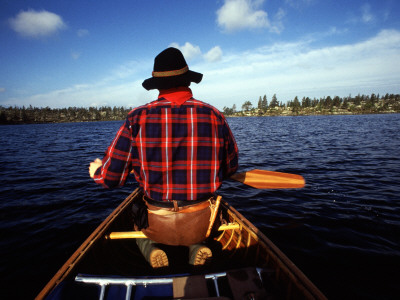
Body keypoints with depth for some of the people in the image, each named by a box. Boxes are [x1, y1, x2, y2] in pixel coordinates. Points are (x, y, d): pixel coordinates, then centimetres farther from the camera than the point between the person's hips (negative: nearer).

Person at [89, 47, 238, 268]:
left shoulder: (137, 119, -12)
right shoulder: (214, 116, -8)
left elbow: (110, 177, -7)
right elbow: (230, 168, 4)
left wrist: (96, 171, 17)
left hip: (156, 225, 0)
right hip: (202, 223, 1)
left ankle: (150, 248, 7)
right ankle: (197, 247, 9)